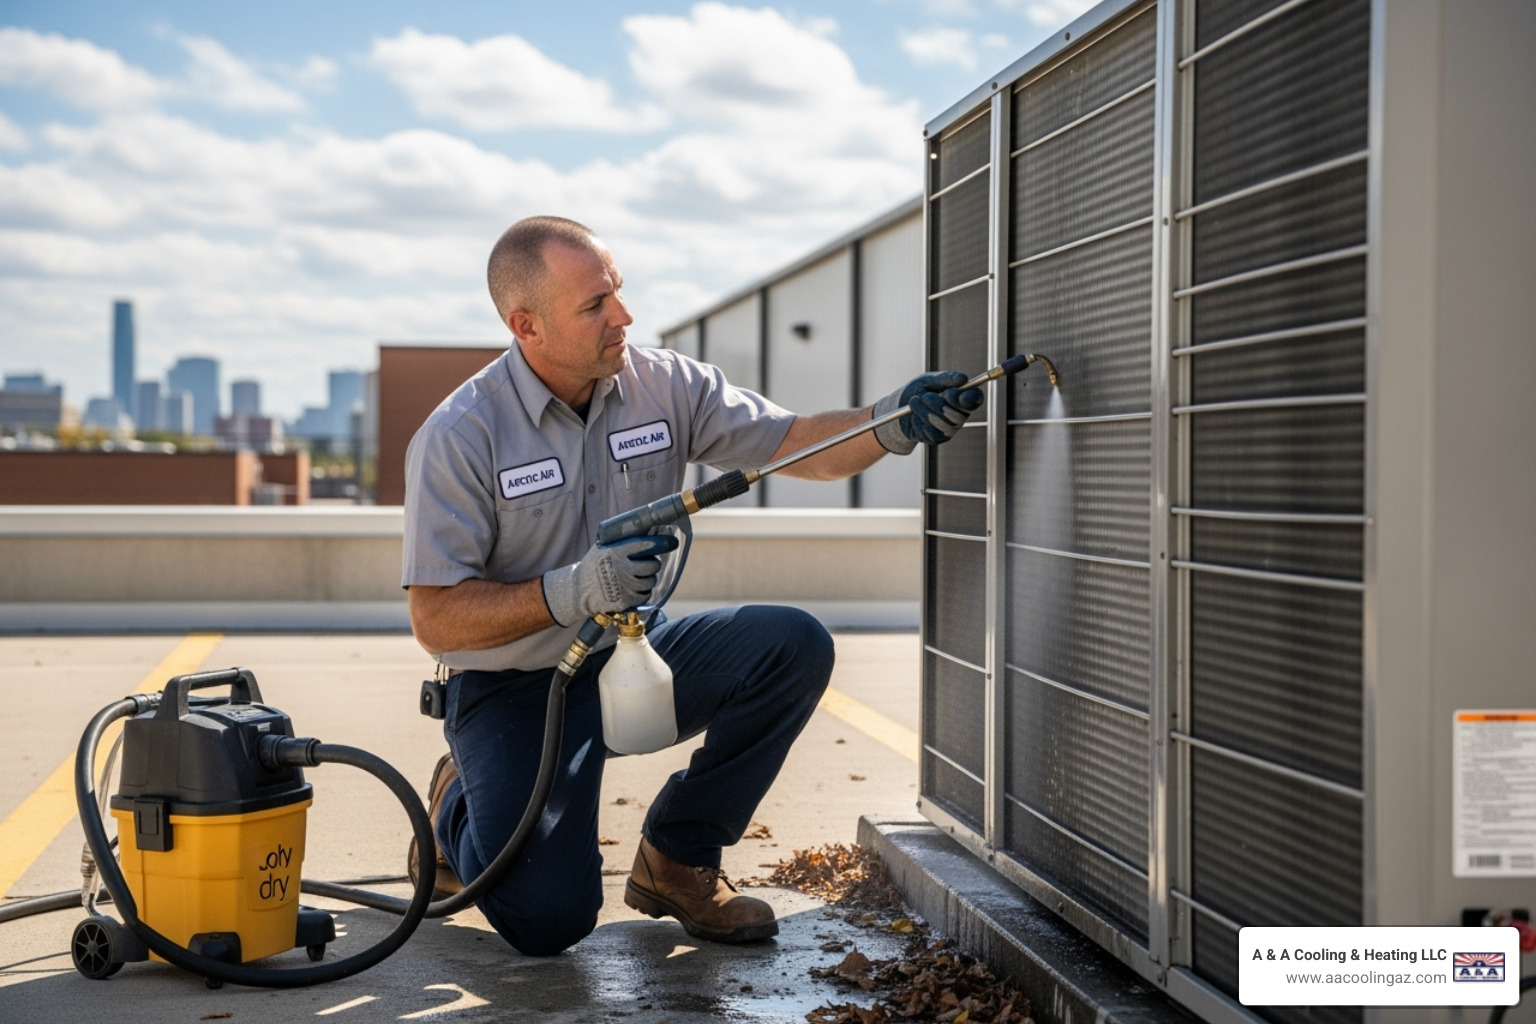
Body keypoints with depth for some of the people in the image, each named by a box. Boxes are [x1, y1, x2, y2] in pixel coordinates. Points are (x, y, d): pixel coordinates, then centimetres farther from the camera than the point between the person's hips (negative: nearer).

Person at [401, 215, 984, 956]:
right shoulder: (459, 437, -18)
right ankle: (460, 809, 16)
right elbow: (435, 620, -19)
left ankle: (677, 858, -1)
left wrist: (892, 423, -27)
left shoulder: (663, 386, -4)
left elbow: (796, 444, -6)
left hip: (631, 656, 5)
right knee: (550, 918, -21)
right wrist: (571, 591, -32)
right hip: (514, 690, -5)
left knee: (793, 646, -20)